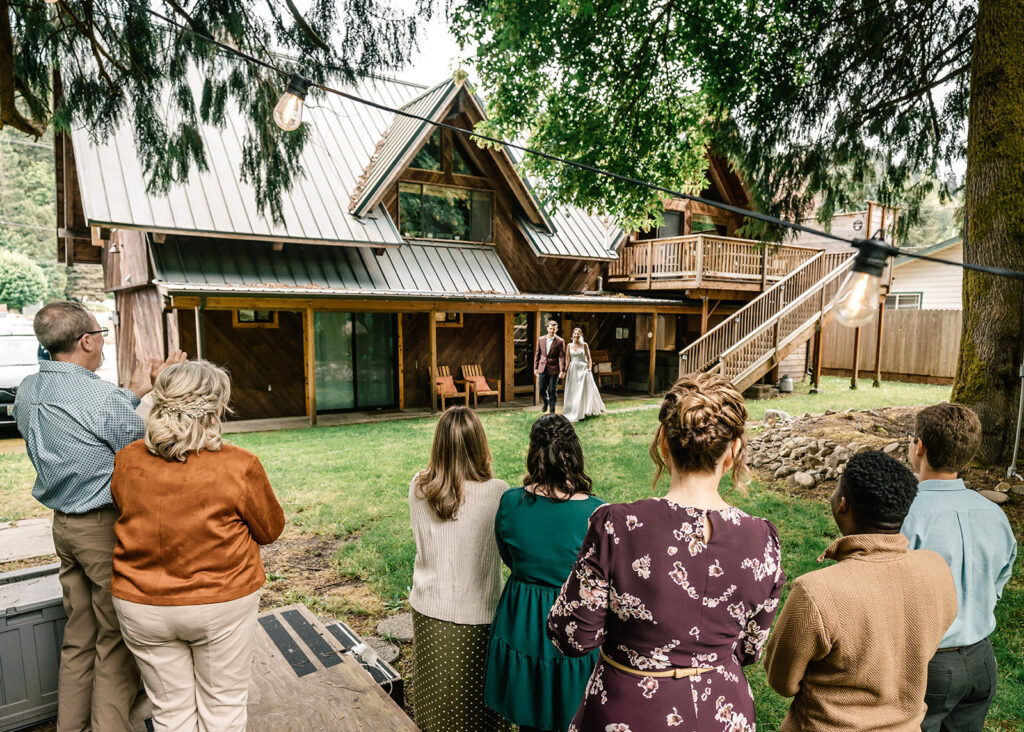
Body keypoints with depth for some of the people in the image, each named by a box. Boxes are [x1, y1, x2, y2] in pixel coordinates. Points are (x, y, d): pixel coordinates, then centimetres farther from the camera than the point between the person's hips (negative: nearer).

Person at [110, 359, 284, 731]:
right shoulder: (240, 466, -20)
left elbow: (127, 517, 8)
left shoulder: (126, 461, -9)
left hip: (141, 607, 3)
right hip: (222, 603, -3)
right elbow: (270, 530, -6)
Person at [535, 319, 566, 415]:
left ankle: (552, 410, 13)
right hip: (543, 369, 3)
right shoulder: (541, 339, 6)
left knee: (553, 390, 1)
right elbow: (537, 354, 11)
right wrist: (535, 367, 8)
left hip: (554, 369, -3)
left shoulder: (560, 341, -5)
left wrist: (562, 370, -15)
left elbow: (562, 356, -8)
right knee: (542, 389, 7)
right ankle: (546, 402, 37)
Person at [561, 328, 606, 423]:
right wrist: (566, 370, 1)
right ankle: (573, 413, 12)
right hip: (572, 370, 2)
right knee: (573, 392, 3)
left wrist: (590, 369, -9)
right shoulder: (569, 345, 6)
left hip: (583, 369, -2)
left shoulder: (584, 345, 1)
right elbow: (568, 359, 8)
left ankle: (586, 411, 10)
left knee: (584, 390, 0)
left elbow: (589, 359, 1)